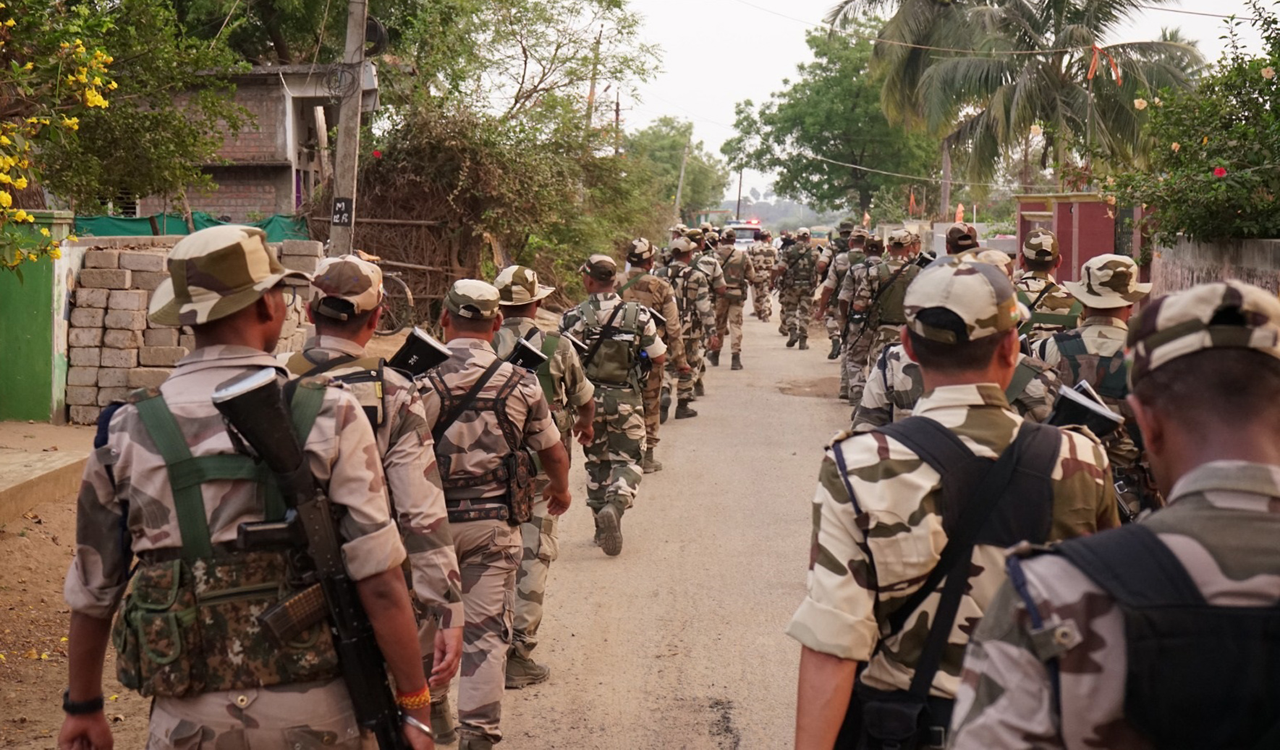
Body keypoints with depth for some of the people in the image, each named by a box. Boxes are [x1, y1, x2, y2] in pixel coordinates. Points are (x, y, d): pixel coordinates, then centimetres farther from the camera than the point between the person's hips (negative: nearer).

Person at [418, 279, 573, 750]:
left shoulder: (422, 380, -10)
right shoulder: (521, 384, -3)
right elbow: (554, 453, 8)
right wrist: (560, 488, 29)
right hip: (494, 524, 1)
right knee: (485, 631, 4)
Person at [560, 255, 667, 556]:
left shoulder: (574, 318, -11)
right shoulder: (638, 315, -9)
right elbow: (659, 358, -2)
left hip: (589, 398, 1)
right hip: (626, 399, -1)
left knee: (596, 461, 16)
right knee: (628, 459, 10)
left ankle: (603, 527, 20)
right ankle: (615, 505, -18)